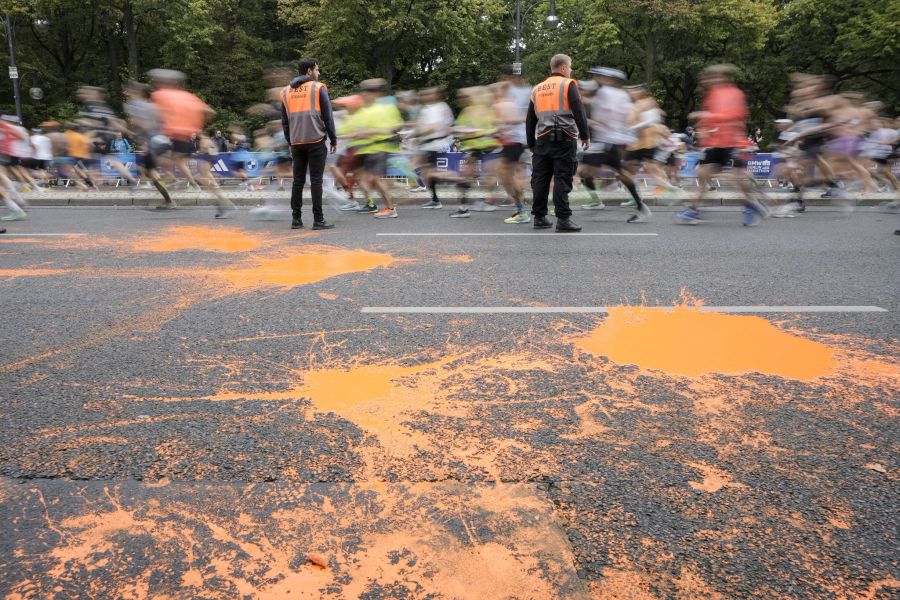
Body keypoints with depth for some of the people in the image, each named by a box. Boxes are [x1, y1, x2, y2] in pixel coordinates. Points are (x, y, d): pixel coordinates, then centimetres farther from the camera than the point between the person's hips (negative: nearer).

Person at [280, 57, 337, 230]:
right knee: (316, 181, -4)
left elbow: (284, 120, 15)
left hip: (296, 143, 4)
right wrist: (333, 140, 4)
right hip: (316, 142, -4)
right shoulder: (318, 88, -2)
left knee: (298, 181, 9)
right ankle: (318, 220, -4)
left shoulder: (286, 91, 13)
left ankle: (296, 219, 9)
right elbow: (328, 116, -3)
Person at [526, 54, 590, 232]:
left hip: (542, 140, 5)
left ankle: (539, 218, 10)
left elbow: (530, 120, 20)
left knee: (540, 179, 7)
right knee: (562, 180, -6)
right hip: (564, 140, -5)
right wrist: (585, 136, -5)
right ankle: (563, 219, -9)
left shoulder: (537, 89, 18)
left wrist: (531, 144, 26)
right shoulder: (568, 85, 1)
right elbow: (579, 112, -9)